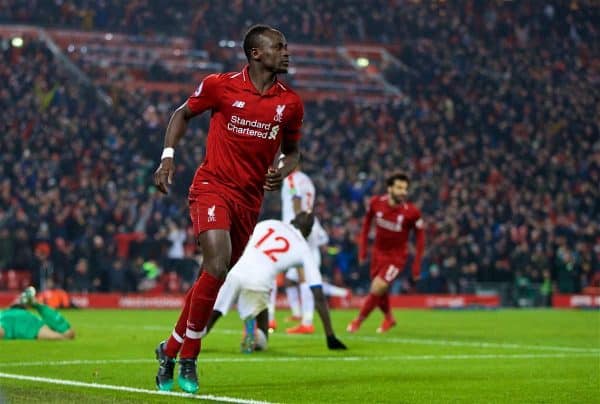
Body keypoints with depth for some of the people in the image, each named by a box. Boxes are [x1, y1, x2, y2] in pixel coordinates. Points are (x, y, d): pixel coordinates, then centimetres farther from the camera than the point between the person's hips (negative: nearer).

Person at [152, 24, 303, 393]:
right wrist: (168, 156, 0)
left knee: (213, 278, 8)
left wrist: (282, 172, -5)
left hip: (250, 198, 5)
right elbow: (183, 114, 11)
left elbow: (292, 151, 17)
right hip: (212, 187, -4)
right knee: (217, 266, -22)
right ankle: (188, 358, -8)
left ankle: (171, 349, 27)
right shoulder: (220, 85, -5)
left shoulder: (291, 103, 4)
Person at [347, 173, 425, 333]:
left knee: (377, 289, -14)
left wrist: (417, 264, -6)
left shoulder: (412, 212, -20)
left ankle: (358, 321, 7)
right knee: (379, 292, 14)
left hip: (397, 256, -4)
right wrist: (362, 247, 6)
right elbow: (367, 222, 7)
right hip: (378, 252, 4)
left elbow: (420, 236, -7)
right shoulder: (376, 203, -13)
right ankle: (389, 318, 44)